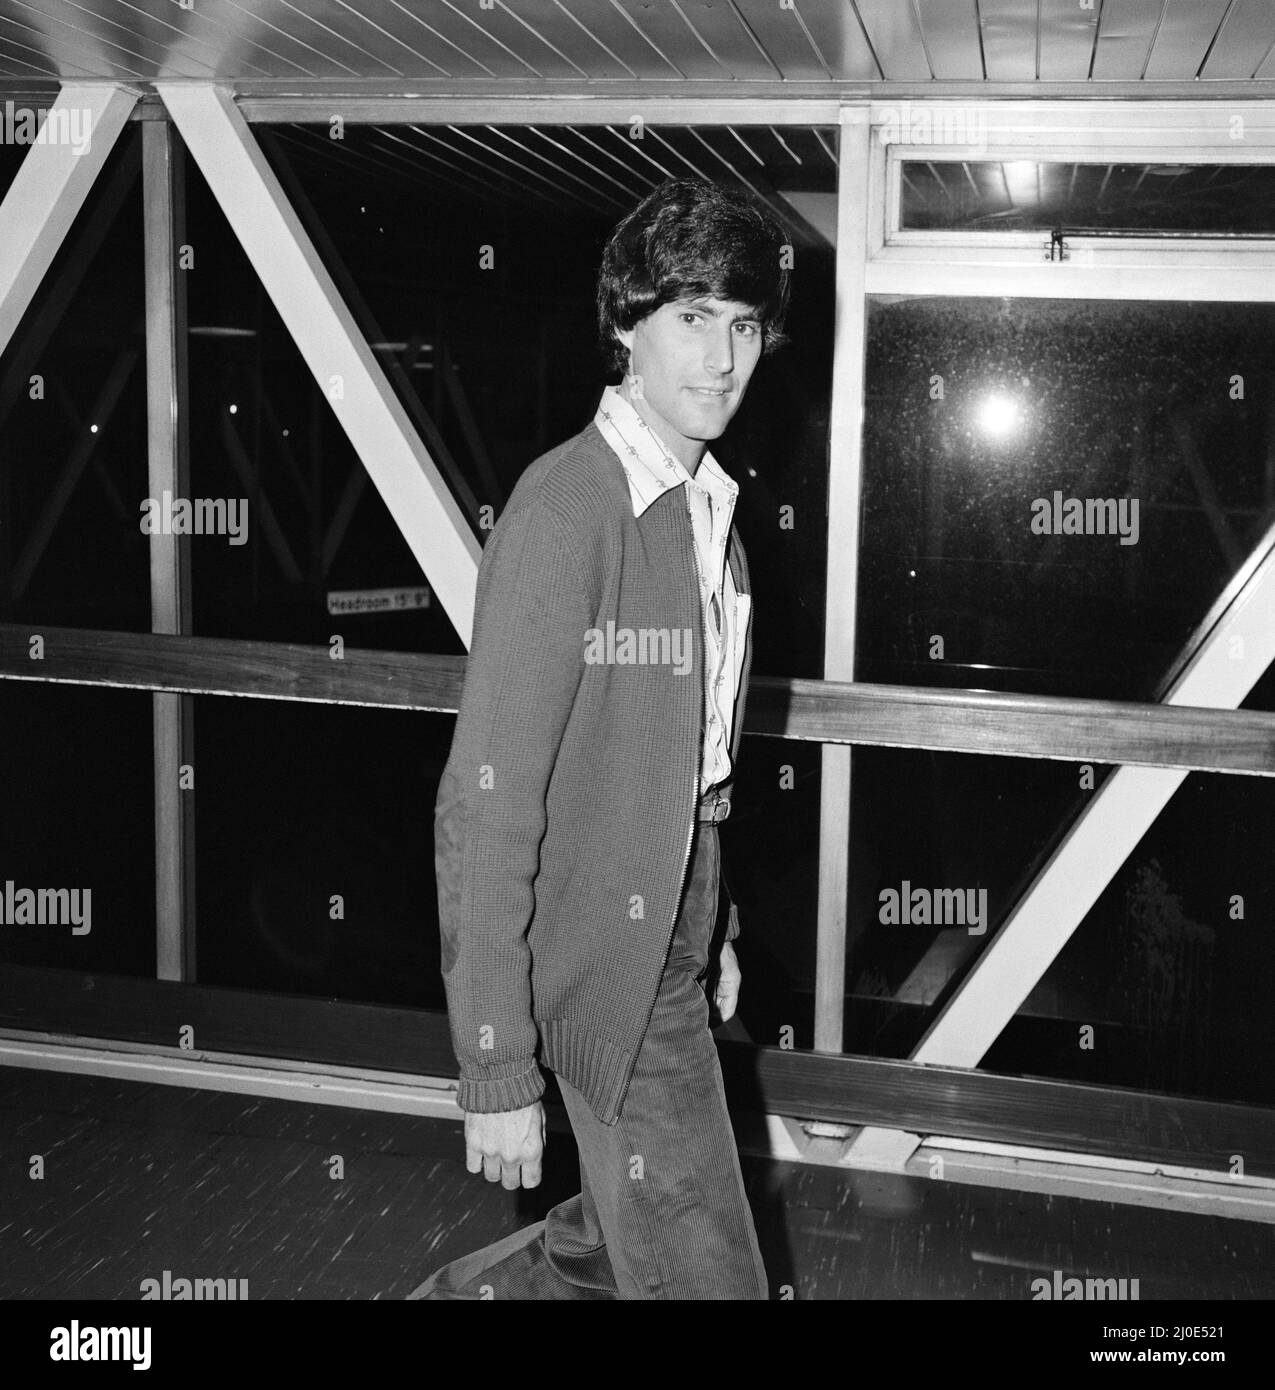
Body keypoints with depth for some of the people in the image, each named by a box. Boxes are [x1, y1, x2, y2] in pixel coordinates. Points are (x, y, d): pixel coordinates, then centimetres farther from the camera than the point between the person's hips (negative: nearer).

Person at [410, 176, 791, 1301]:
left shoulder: (709, 504, 6)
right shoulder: (565, 505, -20)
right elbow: (487, 806, -22)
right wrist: (497, 1071, -21)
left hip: (678, 946, 8)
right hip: (607, 965, -8)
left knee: (619, 1244, 22)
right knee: (702, 1272, 3)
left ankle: (460, 1295, 45)